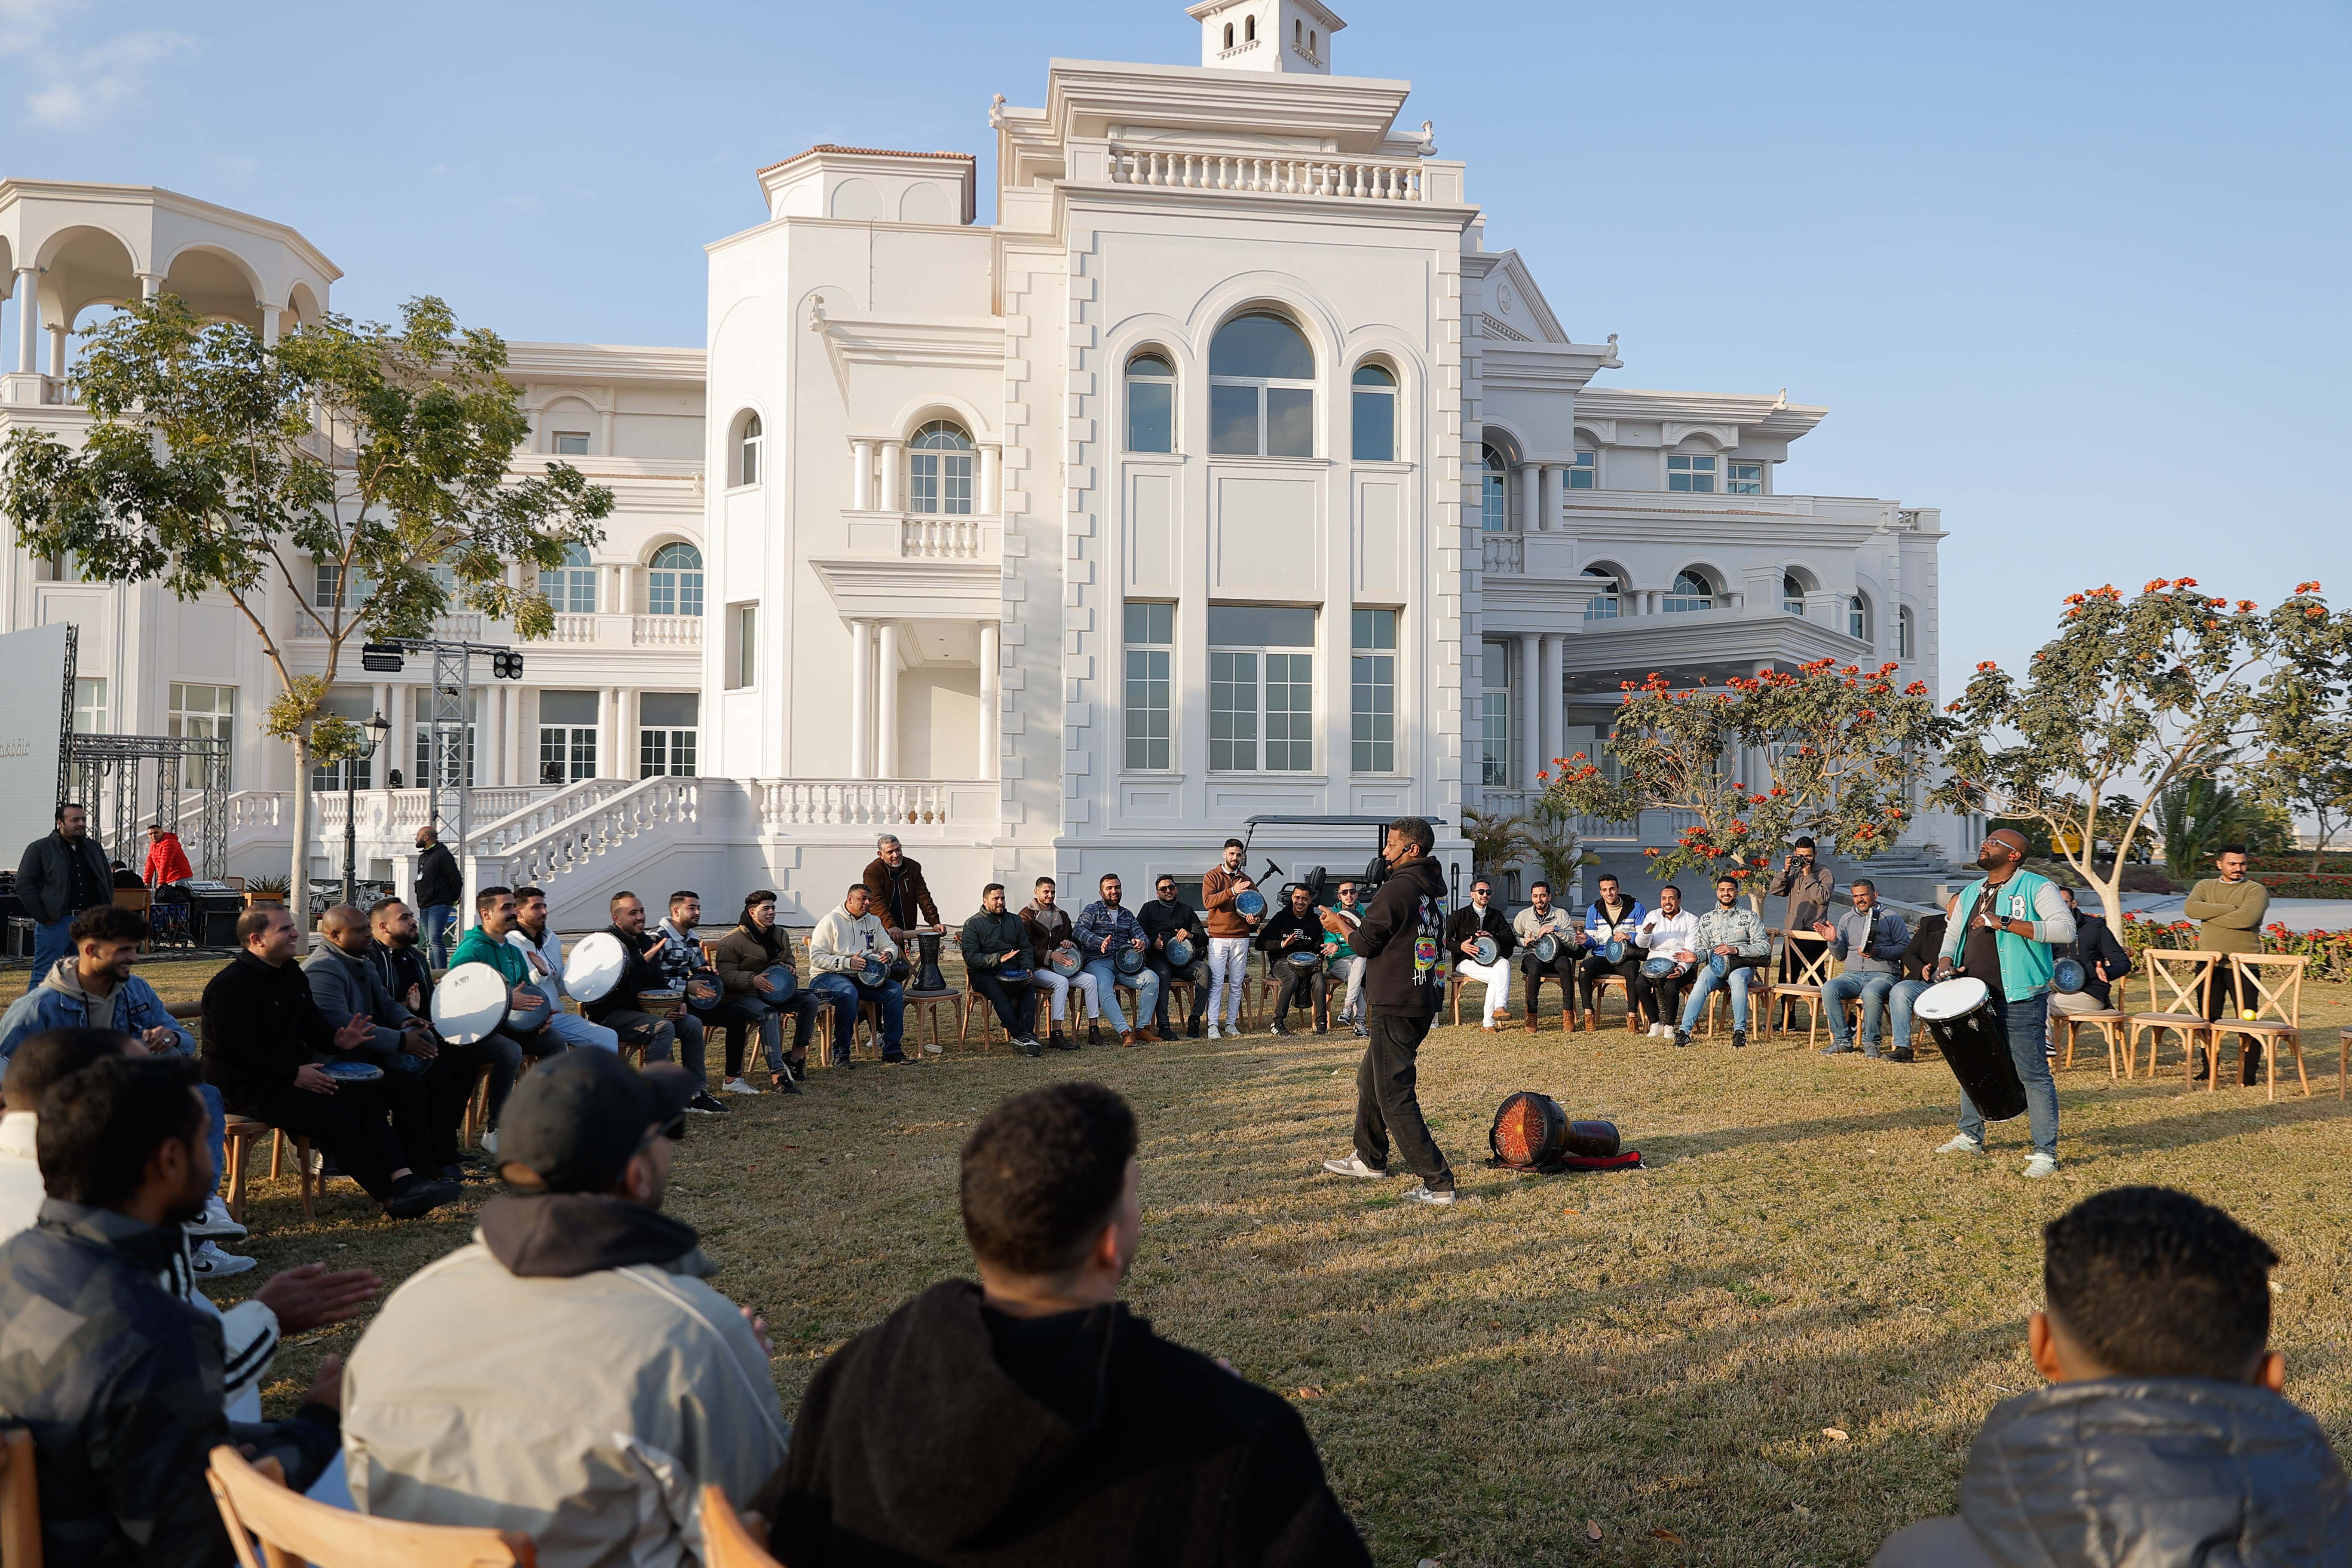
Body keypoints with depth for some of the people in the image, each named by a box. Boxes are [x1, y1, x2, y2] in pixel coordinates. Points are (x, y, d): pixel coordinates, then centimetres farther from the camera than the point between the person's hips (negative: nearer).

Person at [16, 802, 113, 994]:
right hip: (55, 922, -5)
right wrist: (43, 918, -11)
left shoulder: (94, 848, 14)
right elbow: (24, 885, -6)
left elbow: (108, 881, 23)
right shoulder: (40, 849, -2)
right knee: (43, 976, -3)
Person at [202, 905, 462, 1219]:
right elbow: (236, 1051, -23)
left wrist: (336, 1042, 1)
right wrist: (294, 1075, -23)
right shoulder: (231, 985, -16)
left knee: (366, 1099, -8)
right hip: (248, 1088, -10)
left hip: (293, 1074, 10)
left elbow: (311, 1025, 24)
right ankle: (393, 1199, -17)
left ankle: (404, 1179, -18)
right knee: (335, 1117, -23)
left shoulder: (290, 974, 14)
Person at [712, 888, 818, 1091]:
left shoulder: (780, 935, 13)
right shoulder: (733, 941, -11)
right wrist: (753, 979, -32)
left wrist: (791, 968, 2)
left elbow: (789, 960, 28)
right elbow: (727, 975, -16)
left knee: (810, 1001, -11)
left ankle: (796, 1058, -6)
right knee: (769, 1014, -37)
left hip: (774, 990, 8)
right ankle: (777, 1077, -43)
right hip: (743, 995, -8)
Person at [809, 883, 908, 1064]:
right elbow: (816, 957, -13)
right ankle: (841, 1053, -28)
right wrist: (847, 963, -24)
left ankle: (892, 1049, -9)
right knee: (849, 993, -39)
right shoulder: (831, 922, -7)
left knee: (895, 990, -15)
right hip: (828, 976, -6)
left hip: (862, 978, 6)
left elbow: (891, 946, 18)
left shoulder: (873, 921, 14)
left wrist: (888, 954, -9)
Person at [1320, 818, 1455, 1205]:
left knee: (1394, 1095, -6)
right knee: (1370, 1077, 25)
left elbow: (1366, 943, -13)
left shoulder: (1396, 890, -17)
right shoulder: (1436, 889, 11)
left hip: (1396, 1005, -10)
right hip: (1426, 1001, 10)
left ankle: (1437, 1182, -8)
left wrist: (1338, 924, 7)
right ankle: (1370, 1159, 39)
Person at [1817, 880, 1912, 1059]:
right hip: (1852, 975, 4)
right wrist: (1833, 941, -2)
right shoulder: (1847, 919, 19)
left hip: (1882, 975, -4)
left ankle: (1871, 1043, -21)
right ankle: (1843, 1040, -19)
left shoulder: (1892, 918, 6)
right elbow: (1840, 955, 19)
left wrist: (1878, 951, -15)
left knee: (1871, 993, -38)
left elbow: (1906, 948, -3)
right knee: (1829, 990, -27)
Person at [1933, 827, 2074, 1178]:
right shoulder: (1970, 894, 16)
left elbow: (2065, 929, -20)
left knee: (2033, 1075, -5)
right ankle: (1971, 1137, 32)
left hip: (2020, 1001, -7)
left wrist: (2005, 923, -25)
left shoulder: (2036, 887, -7)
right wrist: (1946, 961, 1)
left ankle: (2046, 1152, 1)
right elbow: (1952, 934, 23)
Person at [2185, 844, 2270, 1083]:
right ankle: (2208, 1068, 15)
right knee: (2209, 1017, 8)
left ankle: (2251, 1071, 3)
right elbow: (2191, 908, -7)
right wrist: (2229, 909, -13)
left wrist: (2209, 916, -8)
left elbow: (2247, 918, -19)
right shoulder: (2206, 886, 13)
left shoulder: (2256, 890, 1)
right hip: (2209, 963, 4)